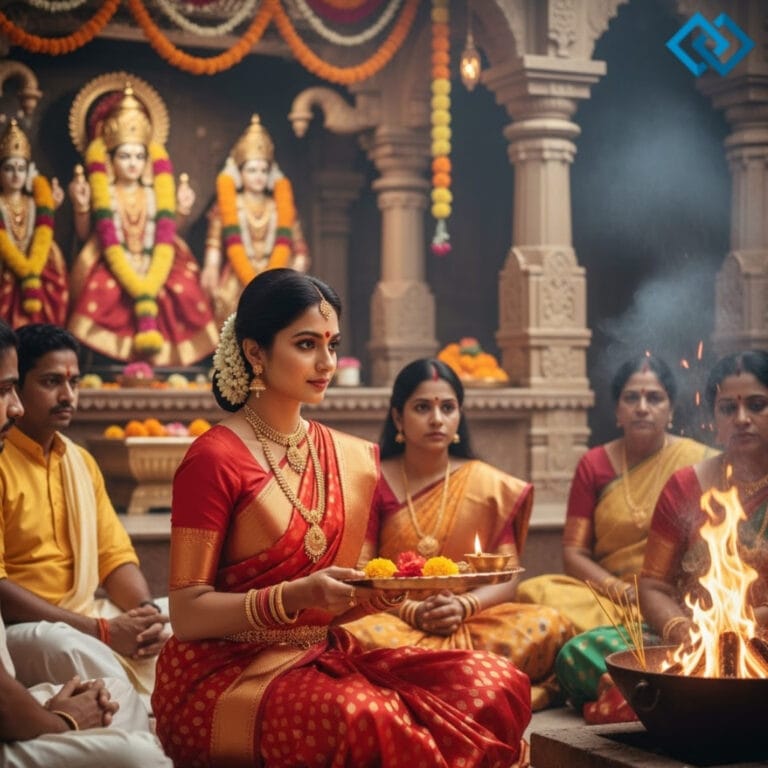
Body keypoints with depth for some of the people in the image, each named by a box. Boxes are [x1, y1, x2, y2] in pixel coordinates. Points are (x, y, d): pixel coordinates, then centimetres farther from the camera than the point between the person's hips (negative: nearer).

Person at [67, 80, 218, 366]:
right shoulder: (104, 193, 7)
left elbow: (165, 233, 7)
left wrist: (179, 211, -8)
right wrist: (81, 207, -12)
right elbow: (84, 234, 4)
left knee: (183, 290, -28)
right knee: (104, 289, -35)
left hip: (155, 265, 2)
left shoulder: (153, 192, 13)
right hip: (113, 266, -2)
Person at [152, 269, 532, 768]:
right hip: (223, 671, -6)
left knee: (499, 683, -16)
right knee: (369, 719, -36)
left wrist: (377, 594, -5)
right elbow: (187, 616, -10)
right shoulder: (215, 459, -10)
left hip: (324, 656, 6)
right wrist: (296, 595, -23)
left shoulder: (357, 460, 10)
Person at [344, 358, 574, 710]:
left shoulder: (490, 485, 10)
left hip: (470, 621, 2)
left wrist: (463, 606, -15)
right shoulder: (375, 482, 5)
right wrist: (413, 611, -17)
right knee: (361, 636, -37)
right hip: (396, 620, -2)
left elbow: (507, 578, 5)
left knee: (550, 626, -26)